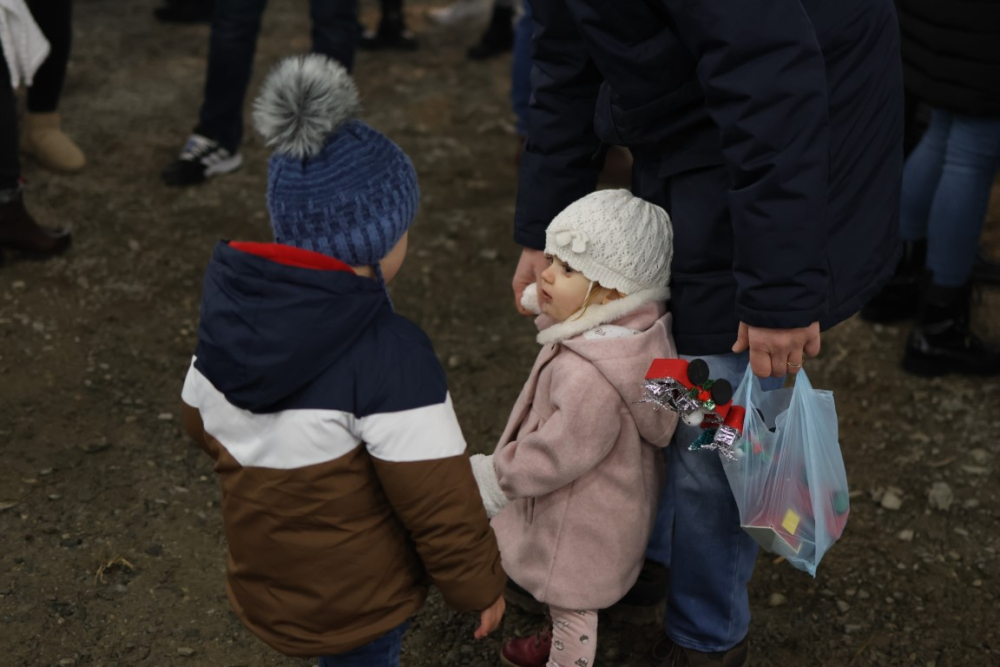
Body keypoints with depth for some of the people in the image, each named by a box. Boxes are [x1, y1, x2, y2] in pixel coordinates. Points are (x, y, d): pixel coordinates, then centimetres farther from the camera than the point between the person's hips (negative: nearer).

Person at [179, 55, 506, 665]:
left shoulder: (229, 309, -10)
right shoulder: (390, 354, -31)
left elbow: (202, 421, 7)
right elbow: (439, 498, -24)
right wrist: (481, 585, -7)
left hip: (262, 577, 6)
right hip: (358, 602, -6)